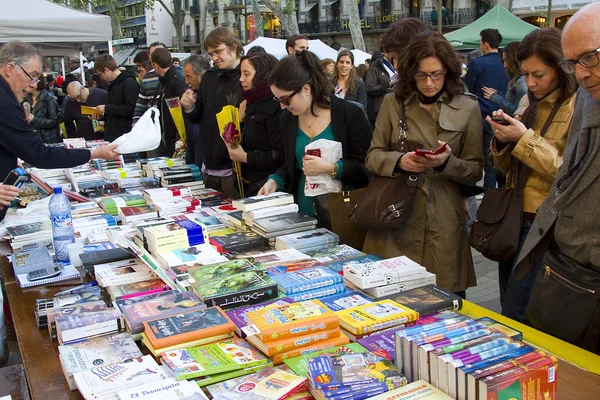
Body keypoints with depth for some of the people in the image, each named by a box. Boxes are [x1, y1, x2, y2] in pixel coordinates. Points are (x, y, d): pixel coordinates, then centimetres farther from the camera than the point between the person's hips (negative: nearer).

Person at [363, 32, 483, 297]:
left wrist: (446, 163, -16)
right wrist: (399, 161, -16)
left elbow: (475, 171, 4)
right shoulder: (392, 103, 7)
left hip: (444, 223, 0)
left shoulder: (467, 108, 4)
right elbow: (373, 156, 5)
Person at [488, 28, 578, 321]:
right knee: (509, 310, 16)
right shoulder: (531, 105, 12)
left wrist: (525, 140, -19)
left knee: (515, 317, -4)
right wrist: (502, 140, -5)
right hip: (514, 220, 8)